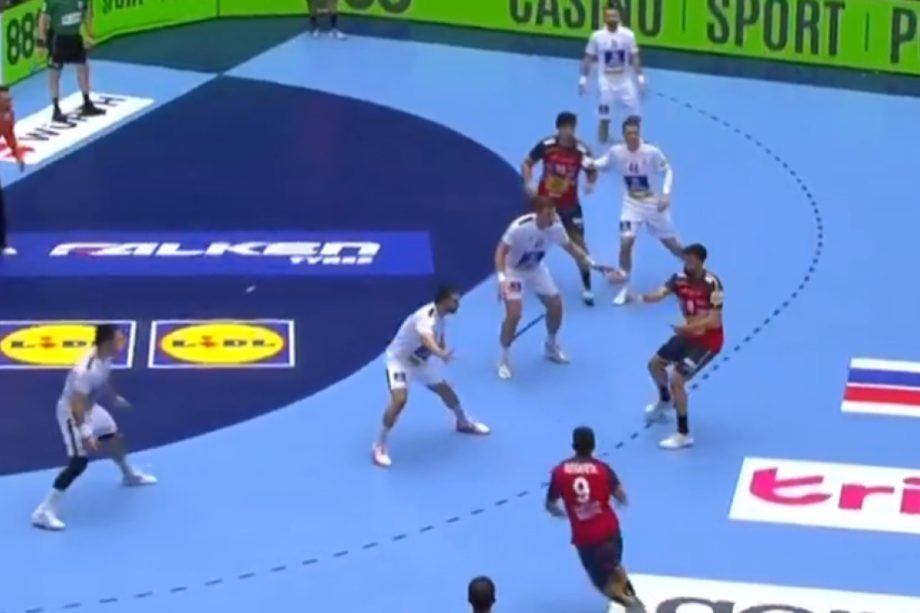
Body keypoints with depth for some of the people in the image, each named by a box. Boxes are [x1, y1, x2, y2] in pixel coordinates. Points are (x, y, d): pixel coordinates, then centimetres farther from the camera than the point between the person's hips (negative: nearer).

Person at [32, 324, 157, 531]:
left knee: (115, 437, 25)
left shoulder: (105, 358, -8)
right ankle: (44, 512, -15)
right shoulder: (86, 370, -36)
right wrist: (85, 434, -37)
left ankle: (130, 475, 56)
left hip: (90, 407, 9)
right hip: (72, 413, -9)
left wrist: (116, 398, 31)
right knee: (79, 462, -17)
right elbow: (76, 404, -34)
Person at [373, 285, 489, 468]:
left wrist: (444, 353, -15)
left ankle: (464, 422, 47)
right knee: (400, 399, -28)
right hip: (399, 359, -9)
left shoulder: (441, 318, -7)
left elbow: (440, 344, 8)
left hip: (419, 360, 9)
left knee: (445, 389, 19)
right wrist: (441, 354, -76)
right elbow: (426, 338, -58)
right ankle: (380, 446, -15)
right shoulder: (427, 317, -36)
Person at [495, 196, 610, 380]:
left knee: (555, 305, 5)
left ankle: (551, 346, 33)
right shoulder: (520, 227, -36)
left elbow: (570, 246, 0)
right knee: (514, 313, -20)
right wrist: (502, 278, -43)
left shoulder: (555, 226, -19)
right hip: (513, 270, -6)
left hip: (536, 268, 6)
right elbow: (501, 251, -29)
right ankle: (504, 359, -1)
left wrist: (592, 264, -7)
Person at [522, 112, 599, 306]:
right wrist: (528, 184, -16)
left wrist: (590, 183, -22)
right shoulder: (546, 145, -15)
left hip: (569, 204, -1)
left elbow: (592, 172, 0)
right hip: (544, 200, 1)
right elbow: (527, 163, -1)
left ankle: (586, 288, 3)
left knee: (578, 243, -6)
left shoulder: (582, 150, -15)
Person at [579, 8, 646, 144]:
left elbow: (634, 57, -1)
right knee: (604, 113, 0)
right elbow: (589, 58, 0)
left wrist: (640, 77, -5)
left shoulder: (628, 35, -7)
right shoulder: (597, 36, -9)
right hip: (606, 81, -1)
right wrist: (583, 78, -2)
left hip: (624, 80, 1)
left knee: (633, 111, 3)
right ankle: (603, 139, 16)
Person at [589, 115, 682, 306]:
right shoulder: (616, 152, -16)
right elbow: (603, 164, 2)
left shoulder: (652, 152, -23)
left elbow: (667, 171, -10)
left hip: (653, 202, -1)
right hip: (631, 203, 1)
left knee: (670, 243, 11)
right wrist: (591, 163, -20)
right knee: (626, 243, -14)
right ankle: (625, 286, 5)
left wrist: (666, 194, -23)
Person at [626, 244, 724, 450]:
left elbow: (715, 320, -31)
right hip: (689, 334, 8)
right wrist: (641, 297, -47)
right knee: (655, 364, 19)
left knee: (676, 380, -17)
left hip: (708, 339, -8)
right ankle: (665, 401, 50)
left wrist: (689, 327, -45)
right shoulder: (680, 278, -9)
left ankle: (683, 434, -6)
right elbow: (661, 293, -26)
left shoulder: (712, 284, -27)